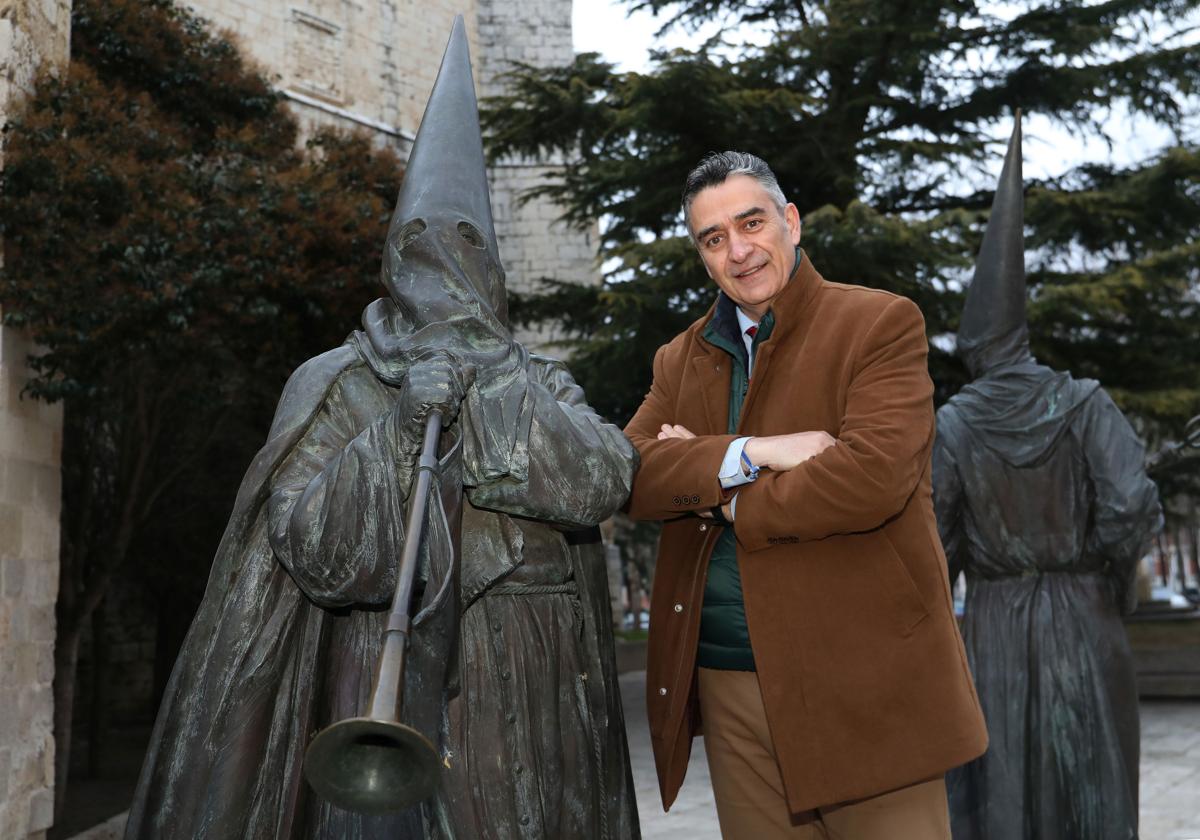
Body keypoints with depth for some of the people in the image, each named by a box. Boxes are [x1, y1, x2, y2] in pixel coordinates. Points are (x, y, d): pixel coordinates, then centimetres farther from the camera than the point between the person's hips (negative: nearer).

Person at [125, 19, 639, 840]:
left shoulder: (540, 387, 9)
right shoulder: (334, 386, 1)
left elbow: (608, 480, -9)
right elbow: (311, 547, -9)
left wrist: (491, 387, -17)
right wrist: (398, 427, -21)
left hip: (523, 706, 3)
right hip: (382, 693, -2)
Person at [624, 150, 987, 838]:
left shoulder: (881, 324, -3)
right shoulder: (682, 359, 13)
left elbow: (873, 476, -18)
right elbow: (627, 475, -2)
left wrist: (717, 493, -8)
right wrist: (750, 455, -17)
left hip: (861, 678, -4)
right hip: (728, 684, 5)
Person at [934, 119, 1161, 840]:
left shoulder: (953, 424, -2)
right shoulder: (1086, 402, -3)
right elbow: (1134, 507, -15)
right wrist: (1114, 587, 4)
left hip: (995, 634, 0)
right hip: (1083, 628, 0)